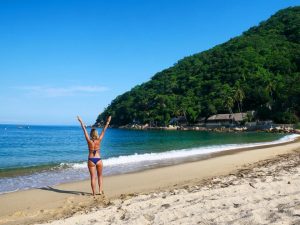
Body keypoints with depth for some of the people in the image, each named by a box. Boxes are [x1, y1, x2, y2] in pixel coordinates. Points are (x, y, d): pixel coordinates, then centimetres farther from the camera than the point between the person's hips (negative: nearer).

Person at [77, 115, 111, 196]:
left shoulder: (89, 141, -8)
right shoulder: (99, 140, -7)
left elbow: (84, 130, -1)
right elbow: (103, 131, 0)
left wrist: (81, 122, 7)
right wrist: (108, 122, 7)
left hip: (91, 160, 0)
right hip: (98, 160, 0)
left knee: (93, 177, 4)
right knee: (100, 176, 19)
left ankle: (94, 193, 6)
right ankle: (100, 190, 13)